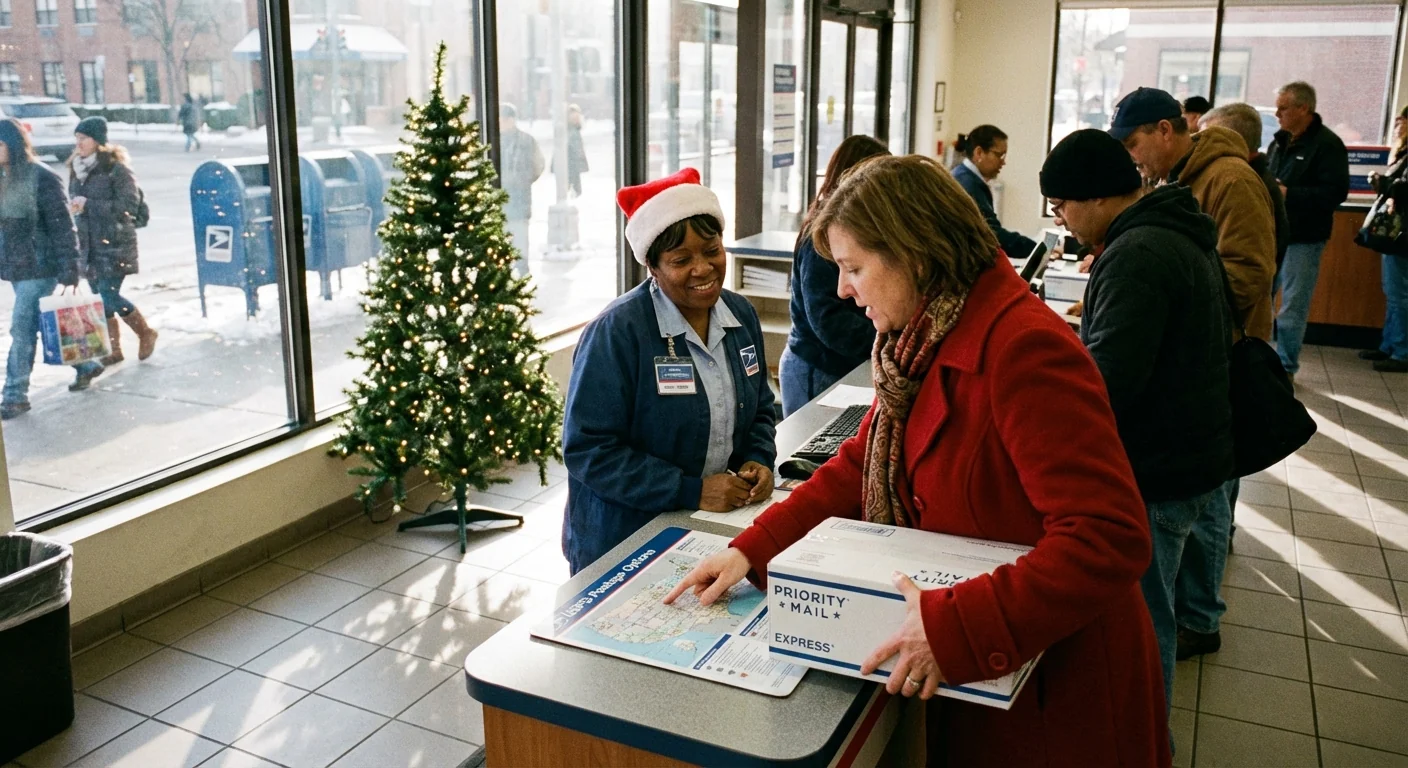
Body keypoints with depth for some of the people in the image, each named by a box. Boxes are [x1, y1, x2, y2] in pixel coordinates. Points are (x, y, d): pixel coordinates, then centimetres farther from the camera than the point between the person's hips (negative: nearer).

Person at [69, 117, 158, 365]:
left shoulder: (116, 168, -10)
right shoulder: (77, 168, 11)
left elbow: (128, 205, -16)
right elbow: (74, 201, 22)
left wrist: (88, 205, -19)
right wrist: (72, 206, 1)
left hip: (114, 243, -7)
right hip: (89, 243, 7)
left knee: (109, 295, -10)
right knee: (98, 296, 8)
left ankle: (145, 333, 12)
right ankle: (113, 349, 19)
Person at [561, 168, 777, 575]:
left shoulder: (742, 315, 0)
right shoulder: (617, 331, -19)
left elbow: (760, 409, 13)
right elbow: (588, 449, -21)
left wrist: (758, 462, -7)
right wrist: (691, 491, -24)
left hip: (720, 531, 6)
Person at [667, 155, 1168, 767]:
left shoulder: (1024, 348, -27)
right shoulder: (921, 343, 1)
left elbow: (1110, 539, -31)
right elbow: (859, 468, 7)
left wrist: (955, 626, -34)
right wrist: (752, 550, -3)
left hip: (1058, 681, -7)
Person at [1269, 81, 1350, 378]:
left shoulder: (1328, 144, -11)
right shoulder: (1281, 141, 12)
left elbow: (1335, 192, -19)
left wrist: (1288, 194, -23)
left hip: (1302, 239, -7)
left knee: (1293, 308, 0)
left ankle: (1286, 367, 11)